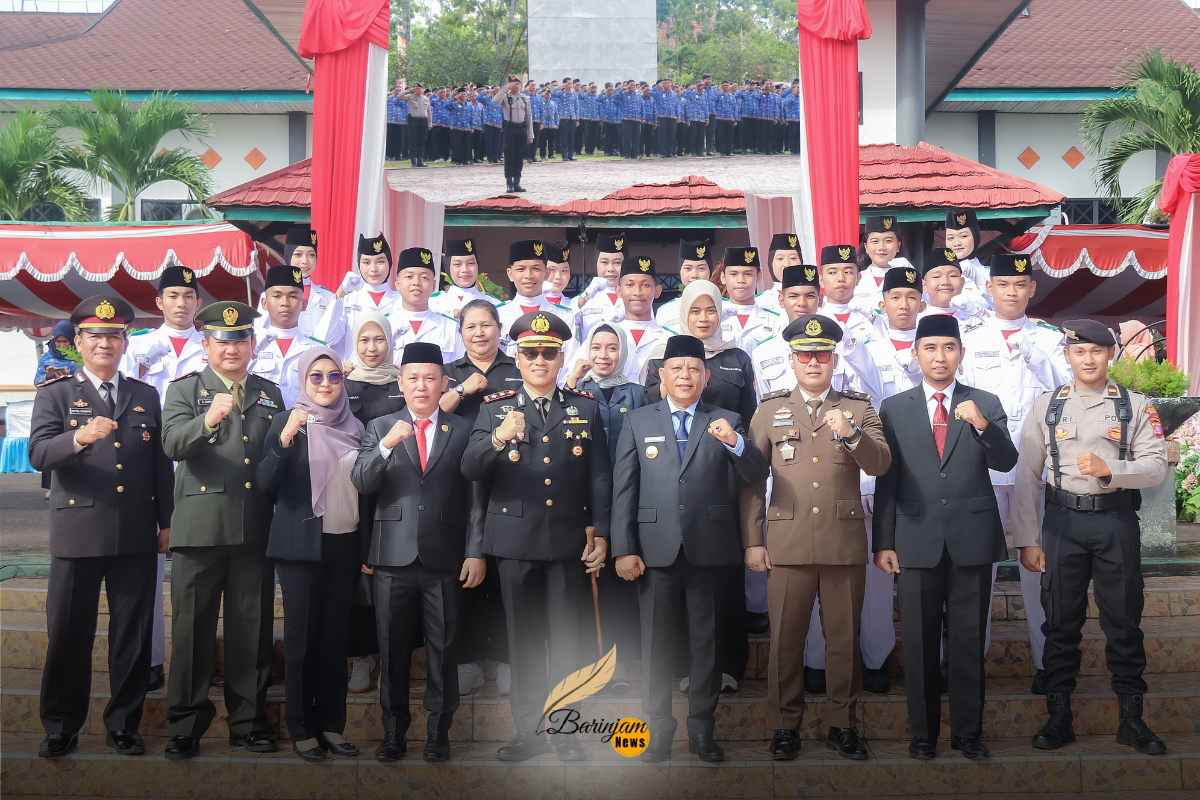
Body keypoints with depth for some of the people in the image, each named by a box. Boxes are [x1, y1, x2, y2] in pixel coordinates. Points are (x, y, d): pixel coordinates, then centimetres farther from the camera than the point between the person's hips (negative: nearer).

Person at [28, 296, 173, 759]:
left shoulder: (146, 397, 14)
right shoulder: (55, 394, 6)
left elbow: (161, 464, 13)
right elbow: (38, 454, -10)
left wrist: (167, 522, 9)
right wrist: (79, 437, -29)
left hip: (137, 536, 2)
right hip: (77, 533, -2)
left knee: (133, 634, 5)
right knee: (68, 634, 4)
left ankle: (124, 724, 17)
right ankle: (60, 727, 16)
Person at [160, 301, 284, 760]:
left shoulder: (270, 395, 16)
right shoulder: (185, 389, 5)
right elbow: (173, 445, -14)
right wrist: (208, 419, -31)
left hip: (255, 530, 3)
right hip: (199, 528, -3)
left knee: (252, 628, 7)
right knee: (193, 628, 1)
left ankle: (248, 722, 17)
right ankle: (185, 727, 11)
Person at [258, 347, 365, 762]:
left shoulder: (354, 427, 9)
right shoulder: (288, 422, -2)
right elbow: (266, 482, -12)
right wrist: (285, 439, -27)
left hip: (345, 543, 4)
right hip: (302, 544, -3)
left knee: (335, 635, 7)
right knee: (301, 636, 1)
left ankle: (331, 724, 15)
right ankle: (301, 729, 9)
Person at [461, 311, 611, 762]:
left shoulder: (585, 408, 7)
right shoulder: (495, 409, 5)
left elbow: (600, 476, 6)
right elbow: (470, 470, -7)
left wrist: (601, 536, 0)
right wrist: (497, 440, -26)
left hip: (570, 540, 0)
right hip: (516, 541, 0)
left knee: (568, 639, 3)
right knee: (524, 640, 8)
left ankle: (565, 732, 13)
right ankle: (529, 731, 18)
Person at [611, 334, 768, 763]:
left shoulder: (726, 422, 8)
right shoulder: (638, 422, 8)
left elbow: (757, 476, -3)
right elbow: (623, 490, 4)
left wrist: (734, 441, -22)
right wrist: (624, 549, -3)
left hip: (709, 550, 0)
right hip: (656, 550, 0)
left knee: (707, 644, 7)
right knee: (656, 645, 6)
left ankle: (702, 730, 18)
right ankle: (659, 730, 16)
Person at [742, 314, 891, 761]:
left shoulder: (859, 409, 10)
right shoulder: (771, 410, 11)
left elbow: (880, 465, -4)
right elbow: (751, 479, 9)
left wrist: (850, 435, -22)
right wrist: (752, 541, 3)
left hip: (845, 543, 0)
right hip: (787, 543, 0)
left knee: (845, 639, 6)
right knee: (786, 639, 3)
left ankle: (843, 726, 18)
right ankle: (785, 727, 14)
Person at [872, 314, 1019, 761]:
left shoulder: (985, 404, 7)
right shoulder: (894, 409, 6)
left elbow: (1005, 462, -4)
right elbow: (886, 480, 5)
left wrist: (981, 425, -22)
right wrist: (883, 542, 1)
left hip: (972, 539, 0)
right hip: (917, 540, 0)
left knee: (968, 642, 7)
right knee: (919, 644, 6)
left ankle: (968, 731, 18)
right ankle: (923, 732, 18)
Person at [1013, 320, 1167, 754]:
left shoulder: (1135, 406, 6)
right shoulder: (1046, 406, 6)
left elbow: (1155, 467, -1)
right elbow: (1027, 477, 5)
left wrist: (1109, 469, -19)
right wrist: (1027, 540, 0)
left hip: (1116, 521, 0)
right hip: (1063, 521, 0)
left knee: (1124, 621, 4)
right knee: (1060, 621, 5)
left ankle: (1131, 718, 15)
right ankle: (1058, 716, 15)